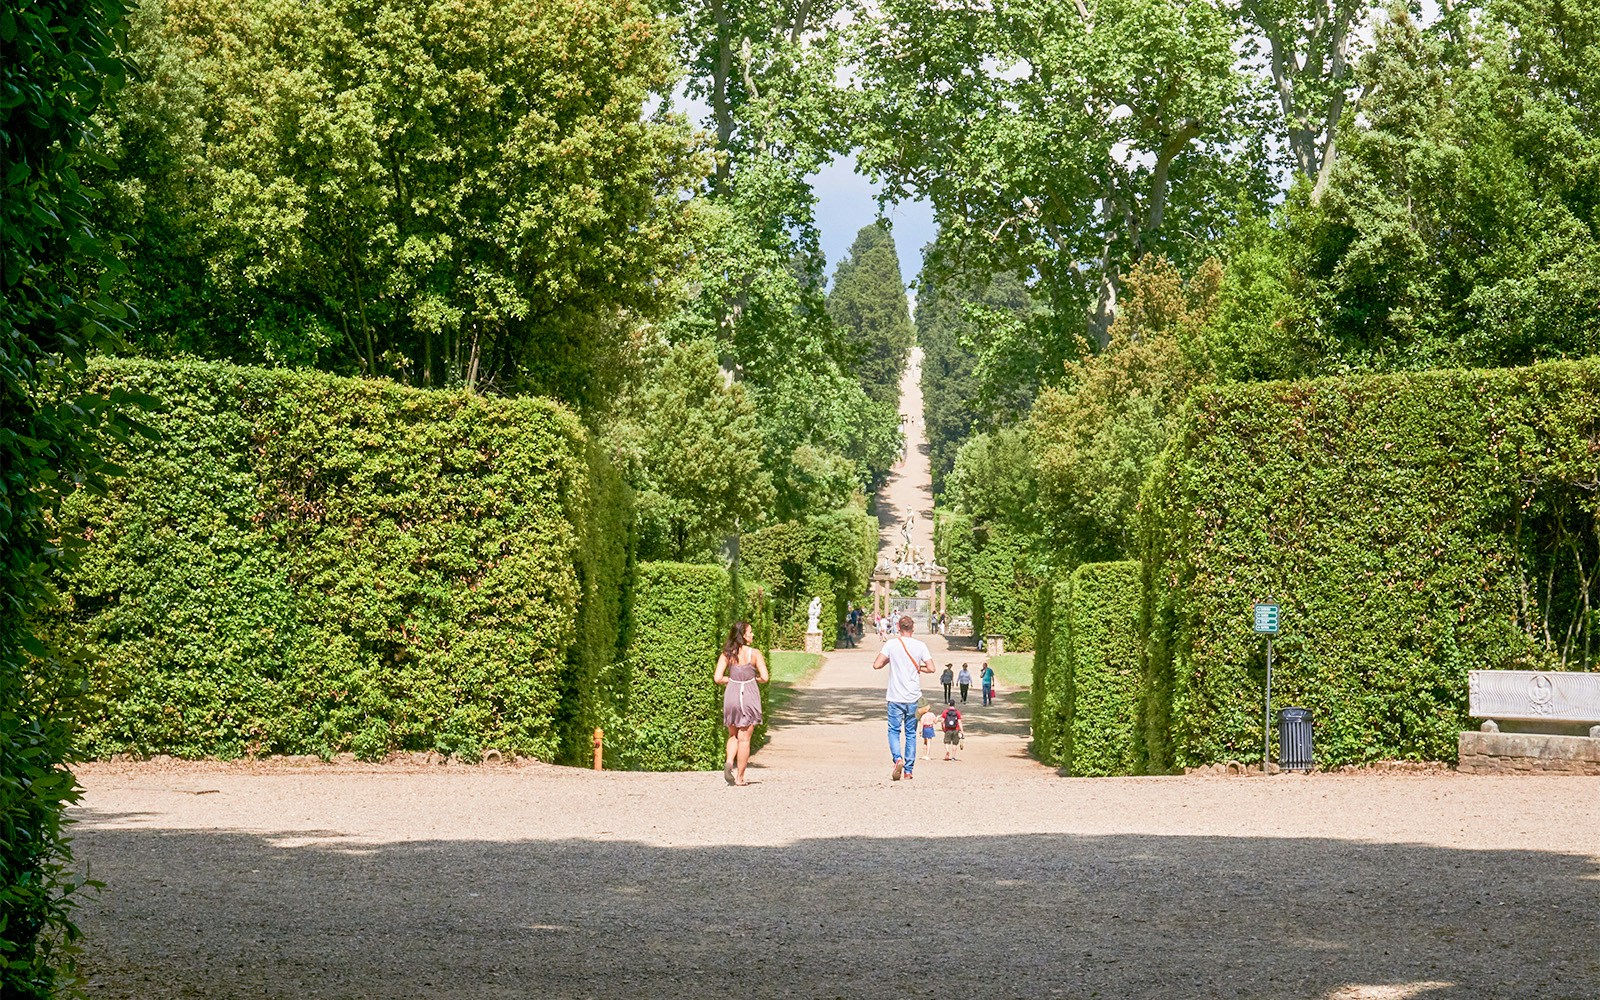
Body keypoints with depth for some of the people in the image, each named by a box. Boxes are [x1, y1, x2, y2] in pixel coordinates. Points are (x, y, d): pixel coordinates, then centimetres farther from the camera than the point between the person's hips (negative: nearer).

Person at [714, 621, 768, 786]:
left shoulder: (727, 654, -1)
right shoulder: (754, 653, -7)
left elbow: (718, 678, -7)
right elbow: (764, 678, -11)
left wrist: (731, 680, 11)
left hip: (731, 695, 2)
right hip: (749, 695, -2)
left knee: (733, 735, 20)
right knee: (744, 738, 6)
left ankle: (729, 762, -6)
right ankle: (740, 777, 7)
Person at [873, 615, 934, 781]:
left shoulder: (891, 644, -5)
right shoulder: (920, 645, -1)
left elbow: (876, 665, -11)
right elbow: (931, 668, -5)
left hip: (895, 697, -2)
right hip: (914, 698, 2)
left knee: (894, 730, 7)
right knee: (911, 733, 10)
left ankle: (898, 758, -19)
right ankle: (908, 770, 9)